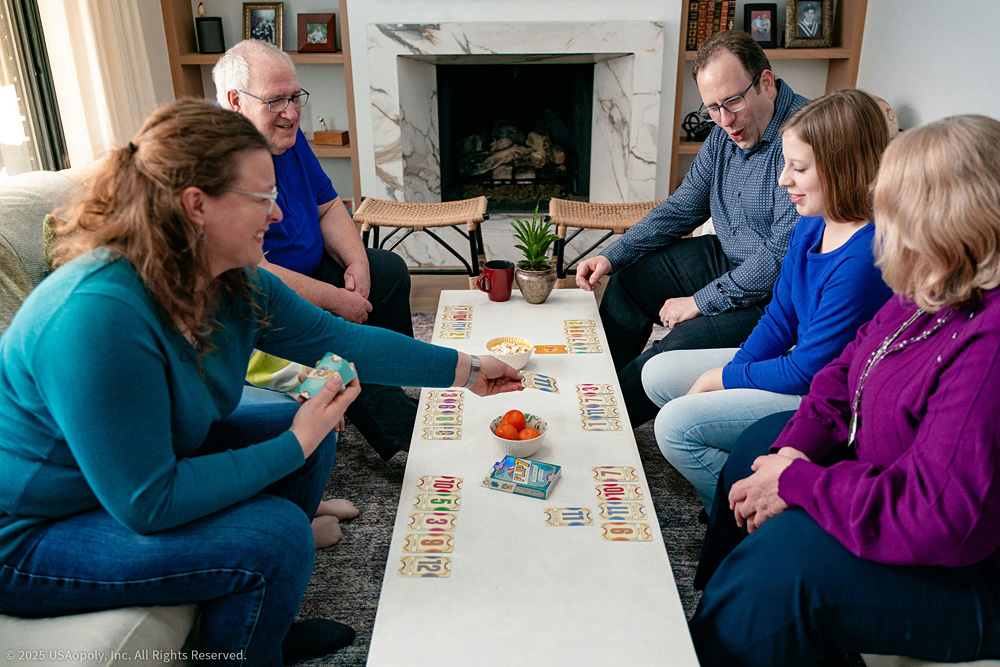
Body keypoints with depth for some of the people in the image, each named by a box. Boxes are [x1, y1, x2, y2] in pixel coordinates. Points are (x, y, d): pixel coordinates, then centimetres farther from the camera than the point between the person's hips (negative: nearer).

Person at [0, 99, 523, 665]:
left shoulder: (237, 282, -9)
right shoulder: (98, 316, -35)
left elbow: (338, 339, 1)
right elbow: (146, 505, -32)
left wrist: (466, 371, 3)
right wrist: (293, 446, -25)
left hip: (154, 466, 9)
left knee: (315, 434, 2)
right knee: (274, 537, -24)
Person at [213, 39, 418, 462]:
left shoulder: (286, 135, 1)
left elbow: (327, 207, 9)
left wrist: (357, 263, -8)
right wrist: (334, 299, -25)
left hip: (308, 269, 10)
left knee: (390, 271, 11)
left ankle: (396, 389, 23)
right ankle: (403, 432, -12)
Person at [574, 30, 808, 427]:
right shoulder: (725, 134, 3)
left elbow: (783, 255, -27)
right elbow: (682, 208, 11)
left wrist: (700, 301, -21)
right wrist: (613, 256, 1)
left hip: (776, 292, -9)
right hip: (726, 259, 9)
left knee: (675, 350, -25)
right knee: (630, 277, 9)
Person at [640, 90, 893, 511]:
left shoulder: (863, 261, -30)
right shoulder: (810, 227, -1)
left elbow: (808, 371, -24)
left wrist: (724, 377, -12)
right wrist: (731, 370, -4)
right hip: (794, 364, 10)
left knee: (676, 425, -19)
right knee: (658, 375, 7)